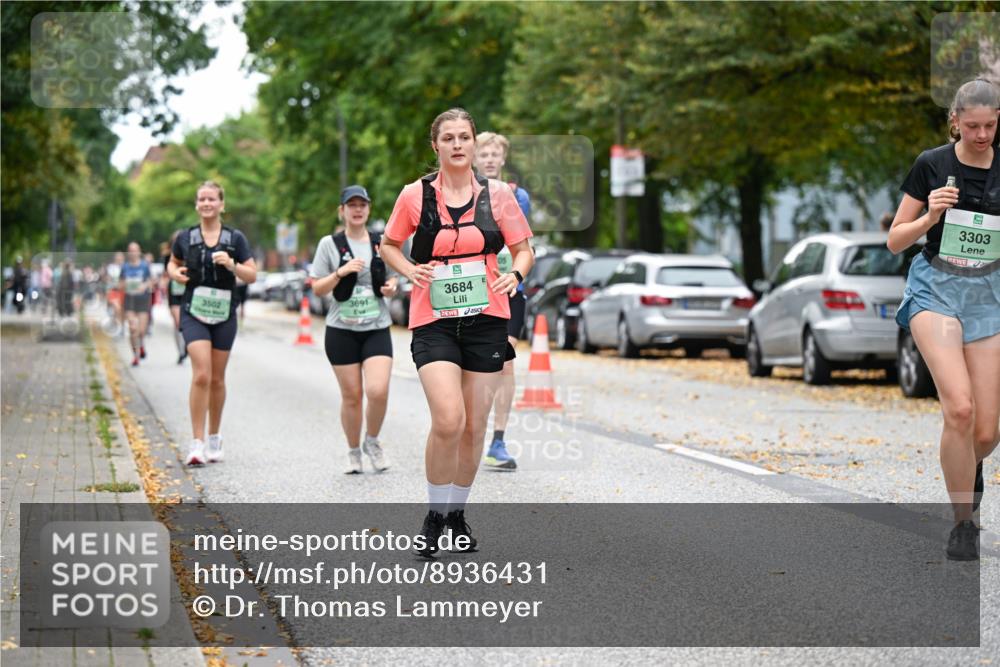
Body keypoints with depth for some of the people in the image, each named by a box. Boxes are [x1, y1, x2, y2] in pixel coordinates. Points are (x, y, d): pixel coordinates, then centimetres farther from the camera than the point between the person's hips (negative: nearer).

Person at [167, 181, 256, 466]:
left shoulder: (235, 238, 2)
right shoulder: (185, 237, 3)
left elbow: (252, 275, 1)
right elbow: (173, 263, 20)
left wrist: (232, 265, -17)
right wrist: (174, 273, -3)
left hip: (224, 314, 1)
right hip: (194, 313, -1)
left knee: (216, 378, 10)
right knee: (201, 375, -16)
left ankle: (214, 438, 26)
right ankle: (196, 443, -14)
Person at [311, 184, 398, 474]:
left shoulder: (382, 243, 7)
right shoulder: (330, 244, 1)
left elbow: (392, 278, 20)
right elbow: (317, 288, 0)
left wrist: (391, 287, -3)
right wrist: (341, 272, -15)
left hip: (376, 328, 1)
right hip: (342, 330, -1)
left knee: (378, 390, -15)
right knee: (352, 395, 2)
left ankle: (372, 441, 11)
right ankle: (354, 451, 21)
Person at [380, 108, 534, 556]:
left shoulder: (497, 194, 3)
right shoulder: (415, 195, 1)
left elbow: (523, 250, 10)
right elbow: (389, 245, 15)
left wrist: (515, 275, -11)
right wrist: (410, 270, -5)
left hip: (486, 319, 2)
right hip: (434, 321, -2)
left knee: (474, 426, 7)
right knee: (448, 421, -19)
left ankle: (458, 514, 27)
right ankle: (435, 515, 1)